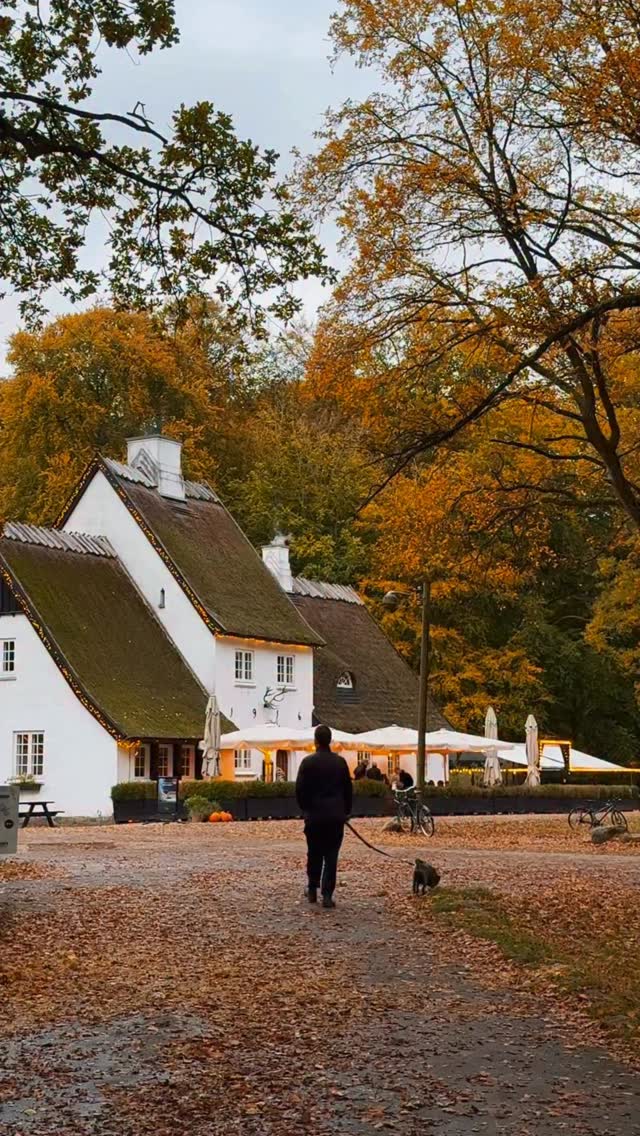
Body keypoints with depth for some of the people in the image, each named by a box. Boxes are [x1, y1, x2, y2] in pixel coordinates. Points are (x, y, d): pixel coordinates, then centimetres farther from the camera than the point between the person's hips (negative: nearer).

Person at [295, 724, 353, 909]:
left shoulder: (308, 762, -8)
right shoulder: (340, 762, 0)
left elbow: (300, 789, -5)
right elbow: (348, 788, 5)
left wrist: (304, 809, 10)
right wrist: (346, 810, 16)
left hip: (314, 815, -1)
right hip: (336, 816, 1)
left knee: (314, 854, 14)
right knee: (331, 856, 2)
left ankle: (312, 890, 22)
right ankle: (327, 895, -4)